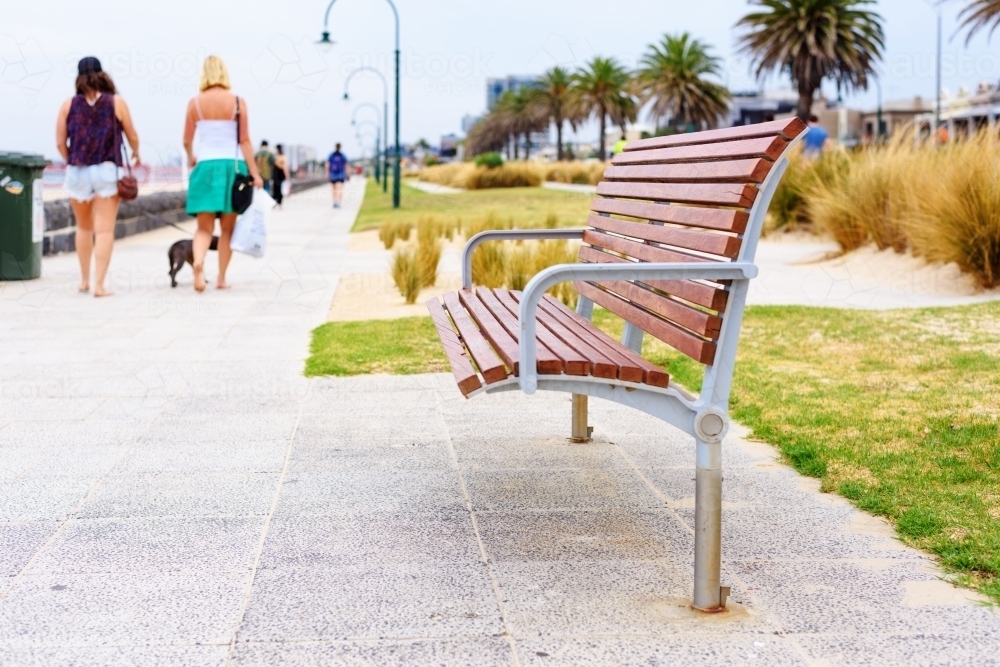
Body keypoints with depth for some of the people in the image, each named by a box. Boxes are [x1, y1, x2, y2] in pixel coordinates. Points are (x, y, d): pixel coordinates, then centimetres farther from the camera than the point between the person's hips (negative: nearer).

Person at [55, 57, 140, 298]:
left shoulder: (69, 105, 1)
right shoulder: (116, 102, -2)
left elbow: (60, 143, 1)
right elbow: (133, 137, 4)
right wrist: (136, 155, 24)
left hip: (77, 172, 2)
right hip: (107, 171, -2)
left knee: (84, 227, 19)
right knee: (104, 230, -2)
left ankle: (84, 280, 27)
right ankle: (99, 284, -9)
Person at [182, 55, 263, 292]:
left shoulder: (195, 103, 0)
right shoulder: (238, 102, -2)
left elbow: (187, 141, 7)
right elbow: (244, 141, -5)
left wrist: (191, 157, 28)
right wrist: (255, 174, -2)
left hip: (206, 166, 0)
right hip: (233, 166, 0)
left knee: (204, 227, 2)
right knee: (227, 228, 11)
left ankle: (198, 262, -25)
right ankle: (221, 278, 13)